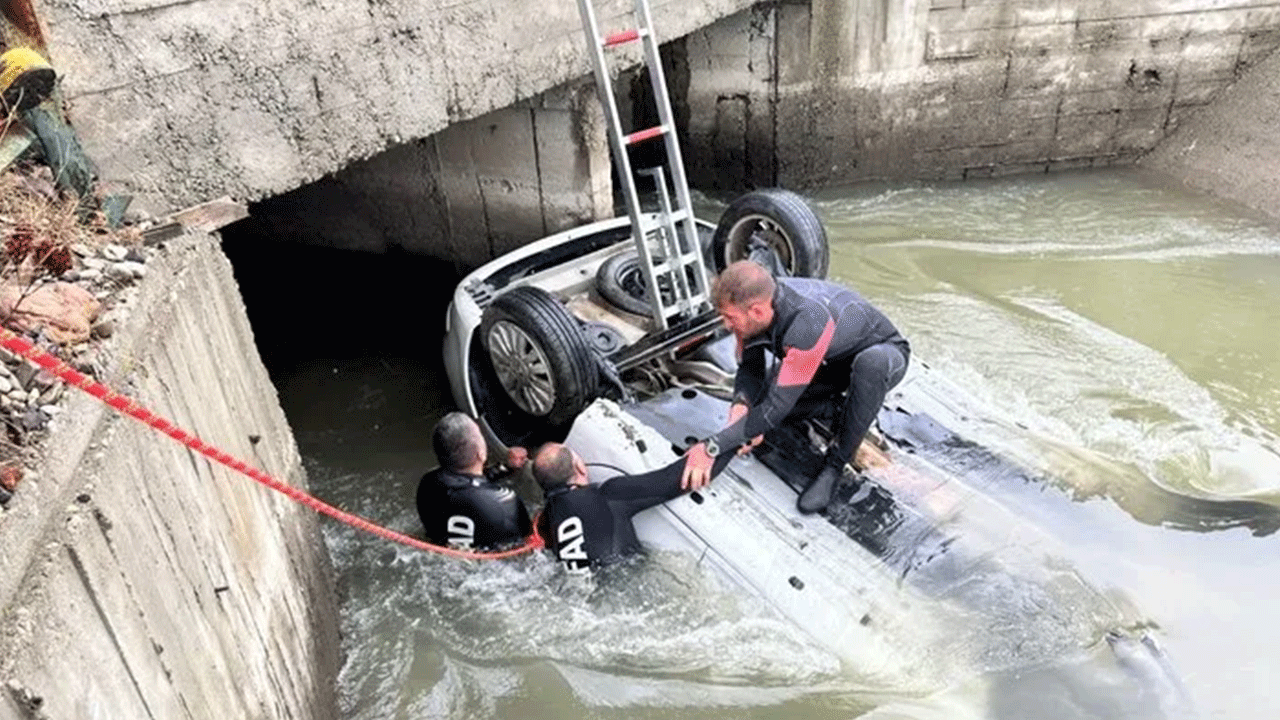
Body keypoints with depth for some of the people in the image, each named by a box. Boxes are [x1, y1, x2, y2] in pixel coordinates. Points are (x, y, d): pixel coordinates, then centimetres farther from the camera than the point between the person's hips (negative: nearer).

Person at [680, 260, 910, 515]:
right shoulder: (753, 301, -21)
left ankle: (836, 465, -25)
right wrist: (741, 405, -30)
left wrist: (710, 448, -39)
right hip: (833, 359, 6)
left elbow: (777, 407, -40)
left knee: (871, 362, -43)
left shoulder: (808, 323, -43)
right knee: (758, 400, -14)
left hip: (885, 352, -6)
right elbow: (750, 368, -8)